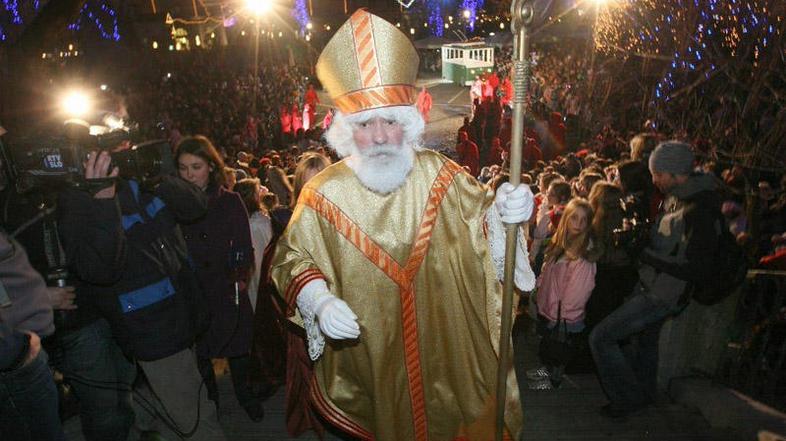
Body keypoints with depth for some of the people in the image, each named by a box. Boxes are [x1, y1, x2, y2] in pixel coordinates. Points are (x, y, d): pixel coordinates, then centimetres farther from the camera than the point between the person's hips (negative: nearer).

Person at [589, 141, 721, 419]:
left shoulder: (700, 211, -27)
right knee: (646, 341, 28)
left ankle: (626, 399, 9)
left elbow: (700, 271, -27)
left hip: (662, 296, -9)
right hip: (649, 287, 10)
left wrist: (650, 258, -24)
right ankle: (645, 394, 52)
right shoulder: (675, 197, 2)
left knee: (601, 337, -9)